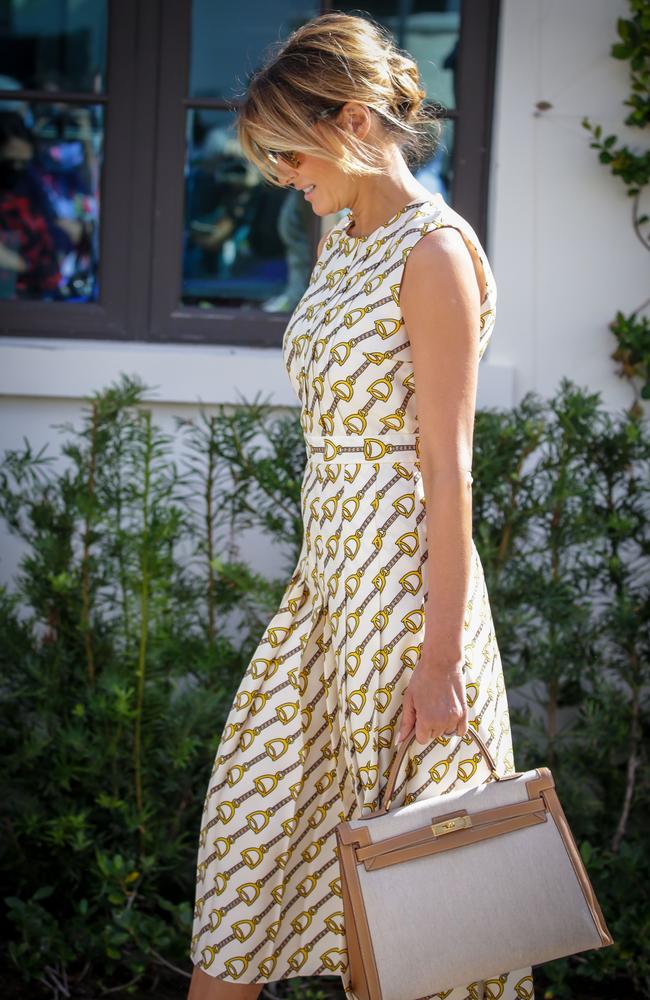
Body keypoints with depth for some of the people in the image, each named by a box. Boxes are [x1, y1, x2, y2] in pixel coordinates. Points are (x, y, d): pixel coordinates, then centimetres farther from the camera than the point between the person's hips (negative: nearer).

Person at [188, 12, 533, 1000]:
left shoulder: (432, 250, -15)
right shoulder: (341, 240, 12)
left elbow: (447, 468, -18)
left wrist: (440, 656, -19)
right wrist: (322, 574, 19)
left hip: (403, 575, -9)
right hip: (329, 569, 9)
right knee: (252, 808, 14)